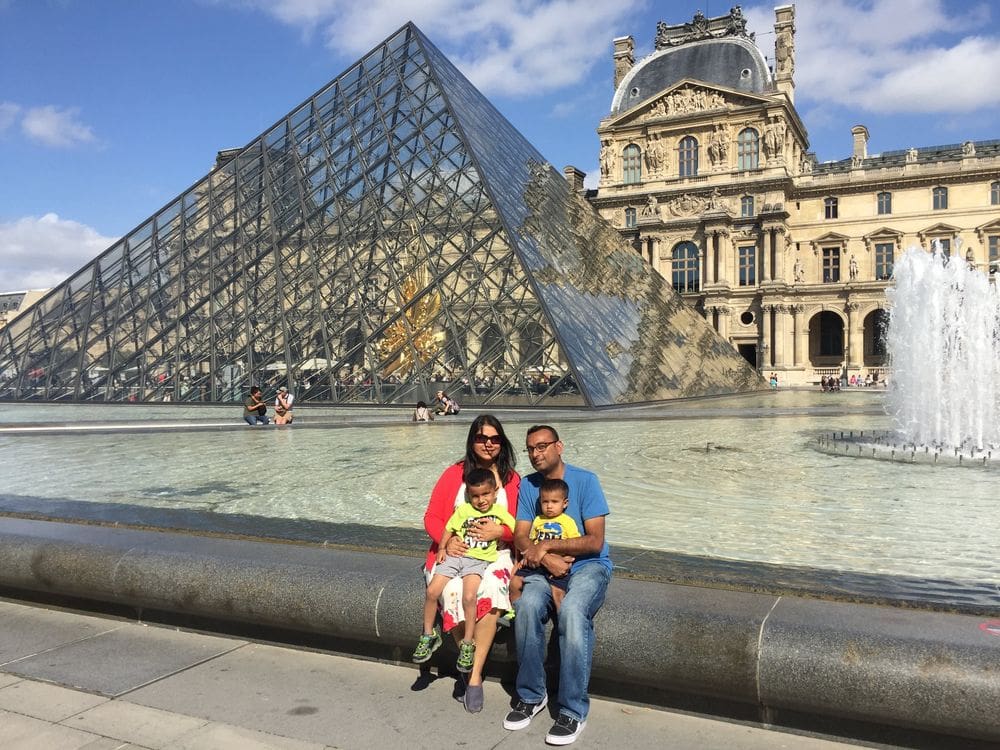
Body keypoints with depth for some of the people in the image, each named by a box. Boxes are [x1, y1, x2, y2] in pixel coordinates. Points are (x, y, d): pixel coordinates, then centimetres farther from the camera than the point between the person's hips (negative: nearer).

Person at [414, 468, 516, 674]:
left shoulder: (499, 511, 5)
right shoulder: (463, 510, 10)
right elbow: (449, 529, 12)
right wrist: (442, 548, -1)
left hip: (478, 560, -3)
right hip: (455, 555, 3)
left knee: (469, 597, -26)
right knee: (432, 591, -12)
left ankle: (468, 644, -9)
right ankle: (429, 635, 9)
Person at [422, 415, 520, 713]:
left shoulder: (512, 479, 7)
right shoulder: (455, 473, 7)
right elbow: (431, 517, 5)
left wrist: (500, 531, -15)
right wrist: (447, 540, -14)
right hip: (455, 553, 0)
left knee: (490, 597, -30)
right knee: (455, 595, -28)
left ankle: (474, 676, -14)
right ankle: (473, 664, -2)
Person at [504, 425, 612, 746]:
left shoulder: (585, 480, -6)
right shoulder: (527, 486, 6)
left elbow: (595, 541, -11)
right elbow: (520, 538, 0)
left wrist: (547, 545, -17)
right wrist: (547, 559, -20)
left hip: (588, 565, -3)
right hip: (545, 568, 3)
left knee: (572, 610, -34)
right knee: (527, 605, -29)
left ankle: (574, 711, -23)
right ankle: (531, 695, -11)